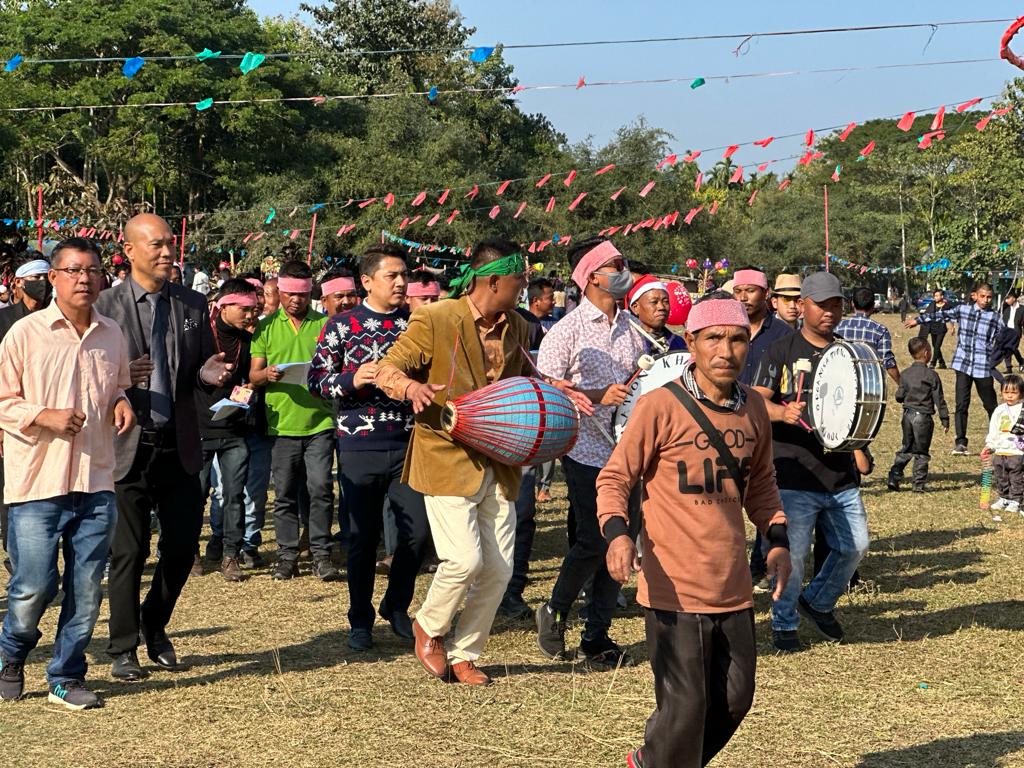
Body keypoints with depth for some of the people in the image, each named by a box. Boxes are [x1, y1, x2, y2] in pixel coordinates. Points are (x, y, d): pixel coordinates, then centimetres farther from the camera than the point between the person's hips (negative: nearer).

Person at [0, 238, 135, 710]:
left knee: (86, 590, 5)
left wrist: (121, 403, 3)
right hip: (38, 482, -4)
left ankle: (66, 677, 20)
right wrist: (44, 416, -17)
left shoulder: (111, 336, 9)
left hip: (96, 482, 4)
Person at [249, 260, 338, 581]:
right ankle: (287, 556, 14)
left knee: (321, 489, -5)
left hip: (319, 420, -1)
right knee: (284, 494, 6)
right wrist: (267, 374, -15)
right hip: (281, 423, 1)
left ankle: (321, 555, 5)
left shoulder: (325, 324, 7)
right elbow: (253, 374, 7)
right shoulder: (266, 327, 9)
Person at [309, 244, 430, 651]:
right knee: (363, 535, 4)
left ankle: (397, 607, 22)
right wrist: (353, 379, -16)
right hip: (360, 447, -2)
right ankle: (360, 620, 19)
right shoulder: (342, 326, 0)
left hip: (409, 444, 3)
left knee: (419, 529, 0)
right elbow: (316, 380, 0)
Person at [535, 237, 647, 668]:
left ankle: (597, 635, 16)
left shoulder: (631, 329, 12)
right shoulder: (568, 330, -7)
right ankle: (554, 612, 19)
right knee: (593, 541, -7)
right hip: (587, 451, -6)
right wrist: (599, 396, -20)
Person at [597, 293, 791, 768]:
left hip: (733, 587, 6)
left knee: (734, 700, 14)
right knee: (685, 707, -5)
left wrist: (777, 540, 10)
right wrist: (616, 533, -23)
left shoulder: (753, 408, 6)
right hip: (674, 587, -6)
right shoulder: (660, 407, -12)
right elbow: (614, 478, -7)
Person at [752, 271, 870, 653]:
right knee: (792, 552, -5)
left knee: (854, 545, 7)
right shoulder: (782, 351, -1)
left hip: (841, 475, 5)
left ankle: (819, 601, 31)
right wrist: (782, 412, -27)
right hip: (795, 475, -5)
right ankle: (784, 624, 14)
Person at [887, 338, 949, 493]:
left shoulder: (905, 374, 3)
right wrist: (945, 420, -2)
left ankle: (893, 477, 6)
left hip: (908, 415, 4)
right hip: (923, 417, -4)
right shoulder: (931, 375, -9)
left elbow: (899, 397, 4)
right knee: (921, 452, 5)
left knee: (906, 449, 16)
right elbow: (939, 400, -7)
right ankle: (919, 484, 5)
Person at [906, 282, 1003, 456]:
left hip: (983, 368, -1)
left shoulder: (995, 318, 0)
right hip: (963, 365, 1)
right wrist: (918, 320, 21)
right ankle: (960, 443, -1)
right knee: (961, 405, -4)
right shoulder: (962, 309, 4)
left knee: (990, 405, 9)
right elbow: (940, 315, 16)